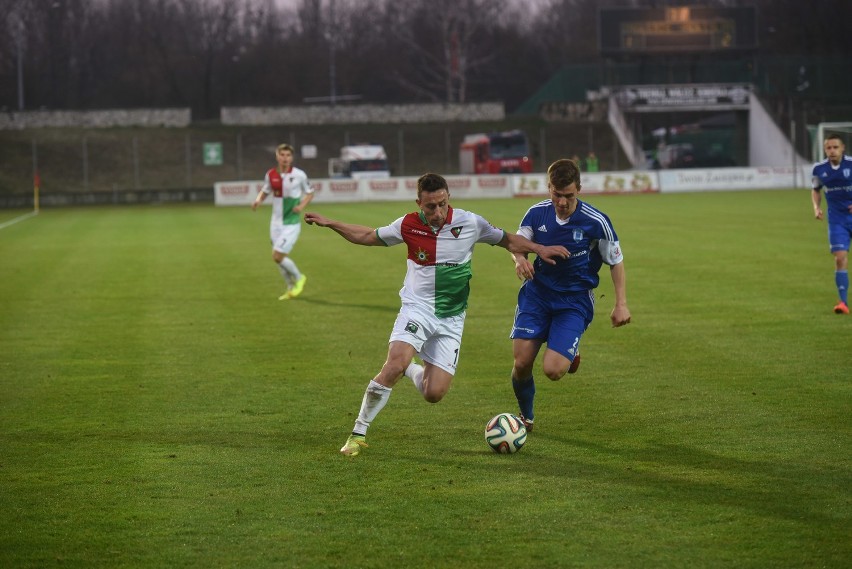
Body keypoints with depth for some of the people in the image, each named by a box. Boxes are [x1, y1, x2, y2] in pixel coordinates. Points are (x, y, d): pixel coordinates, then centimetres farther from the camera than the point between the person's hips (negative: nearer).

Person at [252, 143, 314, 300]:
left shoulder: (299, 175, -11)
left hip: (291, 223, -5)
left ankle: (299, 278, 12)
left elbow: (310, 193, 2)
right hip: (276, 222, 5)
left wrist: (302, 205, -15)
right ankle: (291, 288, 29)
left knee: (277, 256, -13)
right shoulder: (270, 175, -1)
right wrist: (258, 199, -8)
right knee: (280, 257, 10)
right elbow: (265, 191, 13)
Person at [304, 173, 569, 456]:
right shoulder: (408, 225, -6)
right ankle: (358, 433, -14)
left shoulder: (470, 223, -7)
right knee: (394, 364, -27)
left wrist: (539, 249, -2)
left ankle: (412, 369, 31)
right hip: (417, 308, -1)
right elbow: (367, 236, 10)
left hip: (451, 319, 1)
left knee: (434, 393, -6)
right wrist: (330, 223, 4)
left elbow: (508, 240, 10)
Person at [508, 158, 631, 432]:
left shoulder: (596, 222, -15)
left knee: (552, 370, -18)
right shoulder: (537, 213, -7)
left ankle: (570, 354, 21)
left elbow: (616, 261, -2)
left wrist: (621, 303, -6)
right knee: (521, 363, -9)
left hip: (574, 301, -3)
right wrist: (520, 258, -14)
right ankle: (525, 416, 22)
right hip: (537, 294, 3)